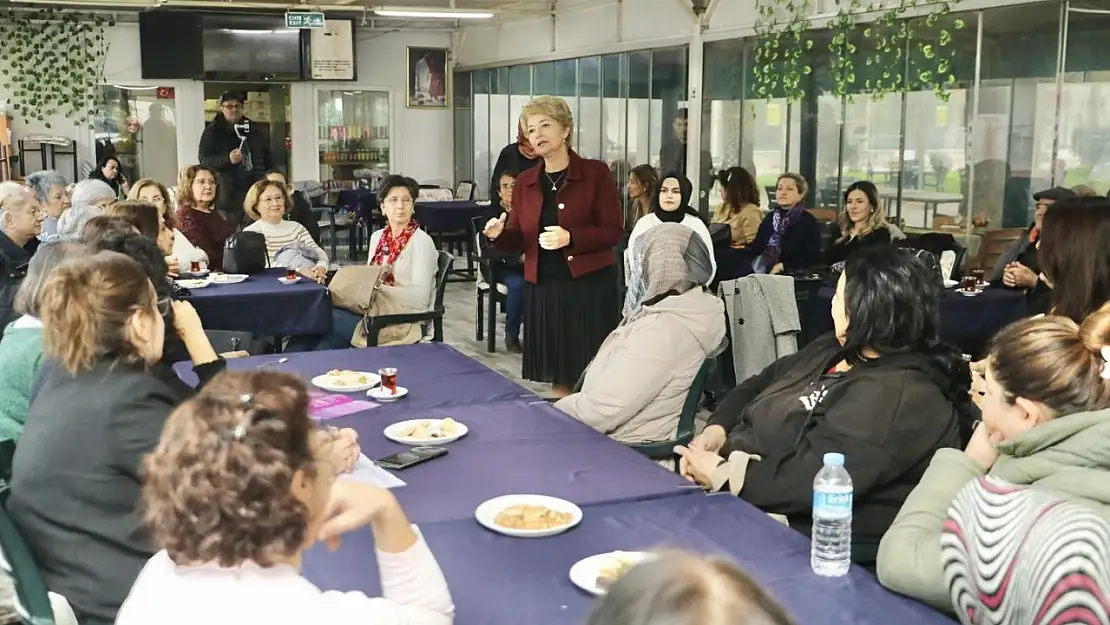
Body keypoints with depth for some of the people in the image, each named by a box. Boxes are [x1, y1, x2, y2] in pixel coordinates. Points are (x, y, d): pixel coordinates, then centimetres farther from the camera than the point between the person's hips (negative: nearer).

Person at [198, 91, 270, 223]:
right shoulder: (212, 131, 0)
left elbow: (266, 157, 19)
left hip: (255, 189, 4)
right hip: (228, 194, -4)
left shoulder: (252, 129, 15)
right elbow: (203, 159, -9)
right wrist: (227, 159, -25)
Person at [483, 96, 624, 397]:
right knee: (558, 375, 9)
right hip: (543, 288, 4)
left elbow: (614, 232, -8)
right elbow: (520, 239, 11)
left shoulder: (596, 172, -4)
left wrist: (570, 238, -22)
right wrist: (499, 234, -11)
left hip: (590, 285, -4)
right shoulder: (525, 182, 9)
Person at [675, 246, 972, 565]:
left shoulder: (901, 396, -23)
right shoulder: (834, 350, 9)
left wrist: (720, 473, -17)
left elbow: (806, 479, -29)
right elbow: (759, 385, 18)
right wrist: (717, 429, -1)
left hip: (799, 538, -9)